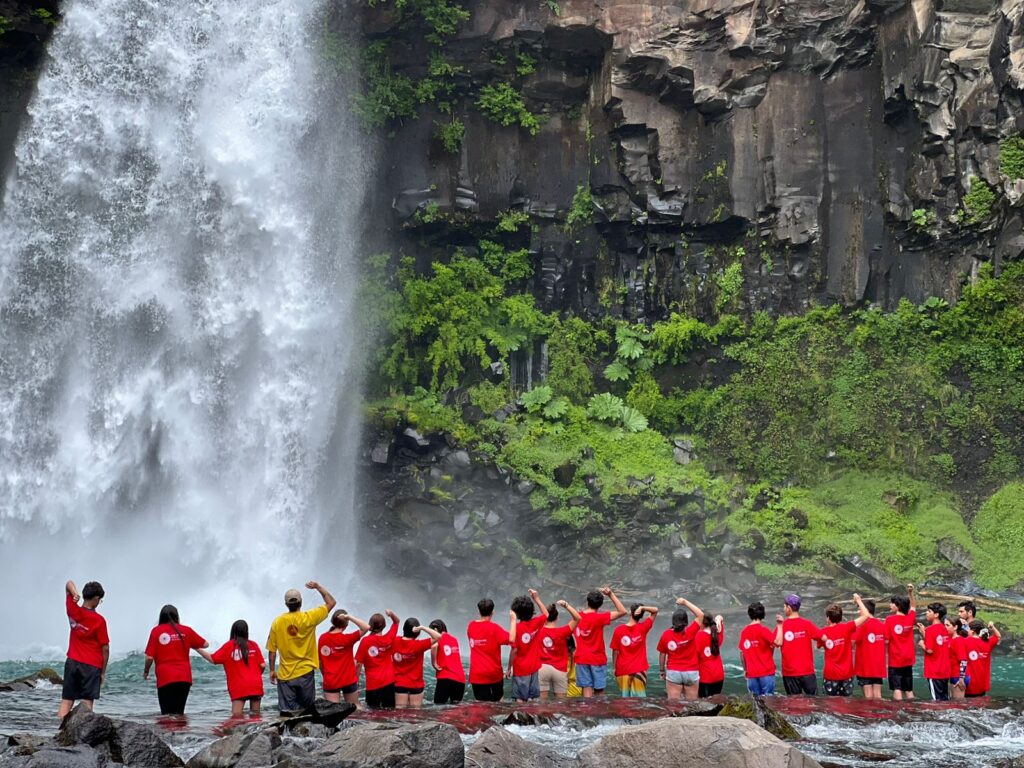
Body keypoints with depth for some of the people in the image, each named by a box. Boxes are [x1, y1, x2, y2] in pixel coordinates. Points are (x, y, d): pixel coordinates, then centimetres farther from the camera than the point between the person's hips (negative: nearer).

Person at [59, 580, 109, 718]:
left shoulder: (73, 611, 0)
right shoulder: (99, 620, -12)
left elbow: (69, 584, 13)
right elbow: (105, 648, -8)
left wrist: (74, 594, -9)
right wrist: (103, 672, 3)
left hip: (72, 662, 4)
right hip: (91, 666, -4)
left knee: (66, 701, 6)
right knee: (87, 703, -4)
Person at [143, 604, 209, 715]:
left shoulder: (156, 631, 1)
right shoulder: (186, 631, 6)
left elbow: (149, 657, -2)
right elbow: (205, 644, 16)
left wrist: (146, 672, 15)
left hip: (165, 679, -2)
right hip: (184, 678, 2)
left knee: (167, 715, -2)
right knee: (179, 713, 7)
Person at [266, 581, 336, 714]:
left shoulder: (277, 622, -4)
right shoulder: (309, 618, -8)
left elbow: (272, 650, 1)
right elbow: (331, 603, 2)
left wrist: (272, 670, 11)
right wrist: (317, 587, 9)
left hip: (285, 675, 1)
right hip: (305, 673, -1)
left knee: (287, 712, 2)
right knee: (306, 710, 11)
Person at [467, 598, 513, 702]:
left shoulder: (471, 626, 2)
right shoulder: (494, 628, -12)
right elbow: (511, 639, -23)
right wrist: (513, 619, -16)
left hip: (476, 674, 2)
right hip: (494, 673, -2)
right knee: (498, 698, 21)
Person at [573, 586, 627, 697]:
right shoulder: (599, 617, -13)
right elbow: (622, 612, -15)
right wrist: (611, 594, -14)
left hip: (581, 659, 3)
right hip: (597, 659, -3)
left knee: (587, 690, 1)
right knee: (599, 691, 6)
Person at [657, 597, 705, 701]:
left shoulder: (666, 634, -6)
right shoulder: (690, 632, -13)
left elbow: (662, 655, 2)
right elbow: (700, 615, -7)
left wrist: (662, 670, 16)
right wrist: (685, 602, -4)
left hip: (673, 672, 1)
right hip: (692, 673, -1)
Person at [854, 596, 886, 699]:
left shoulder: (863, 625, -11)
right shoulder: (882, 624, 6)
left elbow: (854, 641, -15)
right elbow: (886, 642, 10)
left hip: (865, 665, -5)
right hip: (879, 665, 5)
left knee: (868, 694, -2)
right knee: (877, 694, 6)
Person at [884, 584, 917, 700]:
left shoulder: (890, 619, -11)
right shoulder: (910, 618, 2)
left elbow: (886, 640, -13)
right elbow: (913, 606, 23)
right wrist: (910, 593, 18)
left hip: (895, 660, -5)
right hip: (908, 659, 5)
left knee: (897, 689, -4)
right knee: (909, 689, 12)